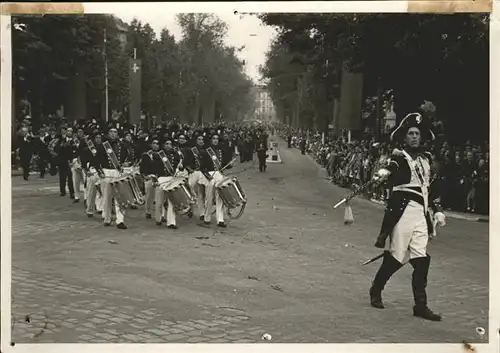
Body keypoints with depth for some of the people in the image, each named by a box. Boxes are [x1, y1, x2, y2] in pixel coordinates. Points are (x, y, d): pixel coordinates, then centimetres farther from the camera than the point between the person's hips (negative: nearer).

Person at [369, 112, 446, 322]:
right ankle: (376, 291, 19)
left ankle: (420, 305, 2)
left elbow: (431, 187, 24)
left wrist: (438, 210, 17)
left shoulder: (426, 158, 19)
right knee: (396, 255, -3)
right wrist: (385, 172, -47)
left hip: (422, 213, 6)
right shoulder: (400, 157, -1)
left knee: (421, 259, -1)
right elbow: (392, 168, -24)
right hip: (403, 209, -6)